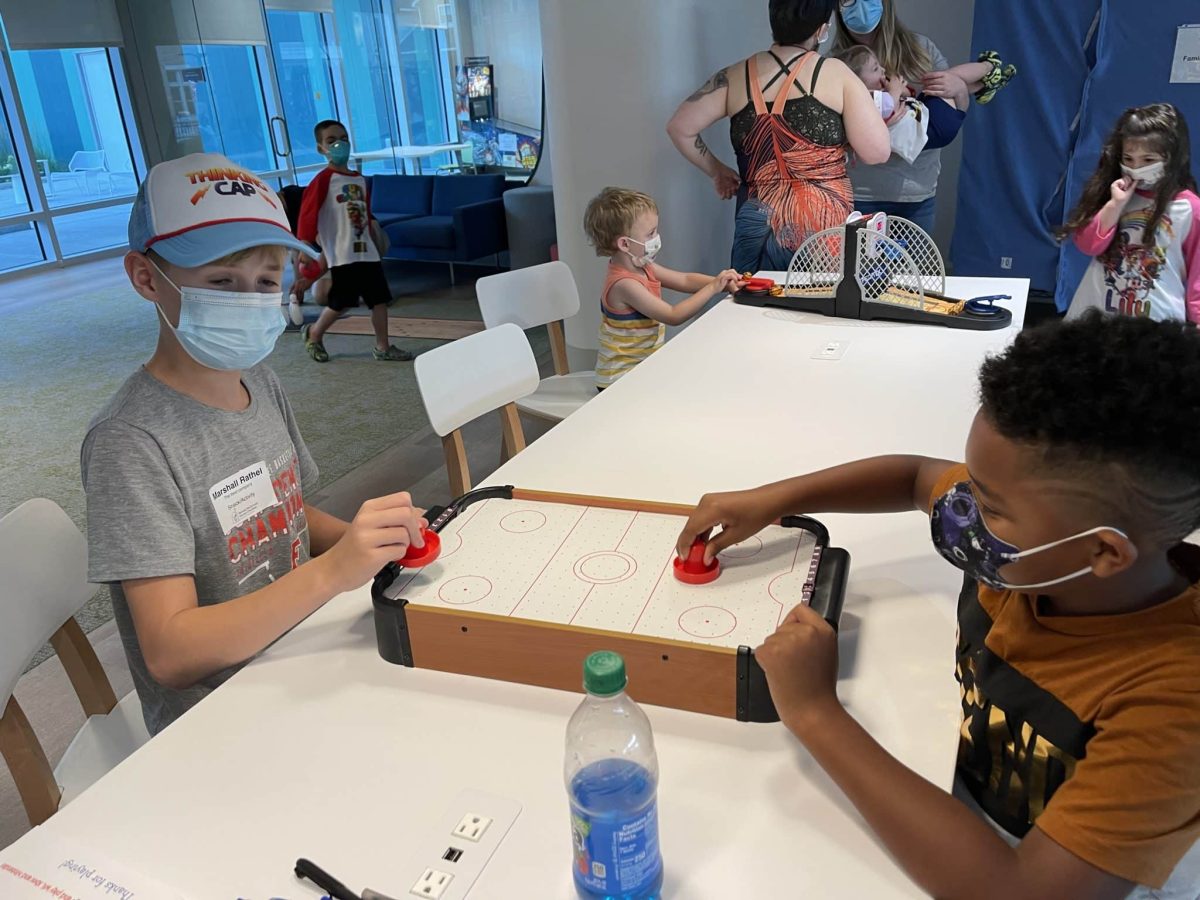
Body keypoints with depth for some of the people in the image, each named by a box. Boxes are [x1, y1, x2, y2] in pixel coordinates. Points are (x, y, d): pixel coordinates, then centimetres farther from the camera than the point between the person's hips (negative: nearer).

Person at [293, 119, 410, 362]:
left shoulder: (360, 179, 15)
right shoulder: (323, 180, -7)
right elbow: (307, 215, -12)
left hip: (367, 251, 7)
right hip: (342, 254, -7)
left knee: (380, 298, 4)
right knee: (341, 303, -3)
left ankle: (383, 347, 14)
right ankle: (314, 334, 23)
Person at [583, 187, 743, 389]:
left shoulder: (643, 267, 3)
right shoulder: (624, 284, -25)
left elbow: (685, 280, 10)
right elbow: (673, 316, -24)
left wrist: (722, 282, -4)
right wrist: (712, 288, -20)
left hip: (645, 363, 9)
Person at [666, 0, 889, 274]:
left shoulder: (736, 77, 3)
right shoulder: (836, 74, -4)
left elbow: (679, 128, 4)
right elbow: (877, 153, -6)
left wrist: (716, 171, 16)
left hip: (759, 223, 2)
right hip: (826, 224, -2)